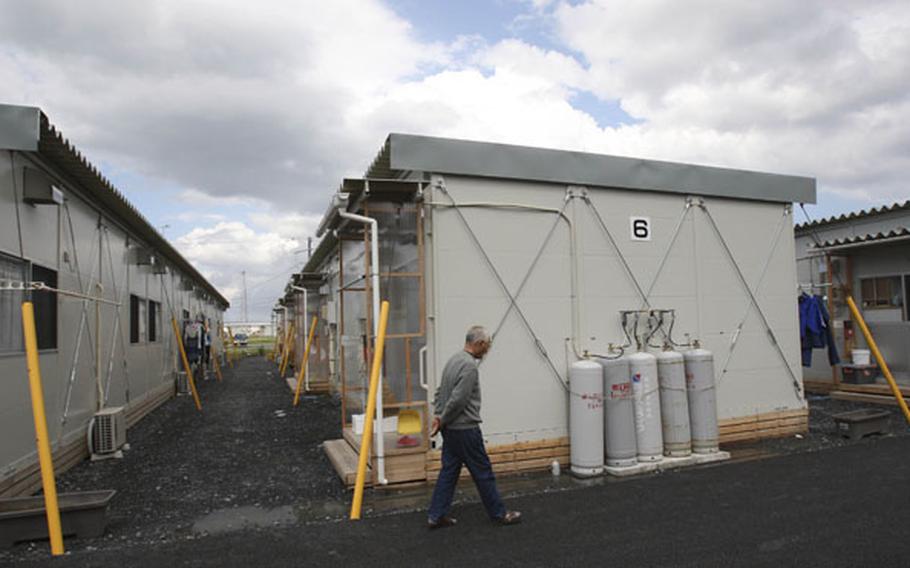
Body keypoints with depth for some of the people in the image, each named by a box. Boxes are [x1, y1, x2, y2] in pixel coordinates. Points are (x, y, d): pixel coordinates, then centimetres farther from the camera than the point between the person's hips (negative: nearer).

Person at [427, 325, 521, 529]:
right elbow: (457, 400, -25)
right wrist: (442, 421, -12)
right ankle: (499, 514, 17)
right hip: (465, 429, -9)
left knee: (449, 471, 13)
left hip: (450, 429, 9)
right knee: (483, 473, 4)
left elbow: (441, 391, 16)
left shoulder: (454, 360, 11)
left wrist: (438, 416, 7)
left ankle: (436, 516, 15)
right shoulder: (469, 366, -21)